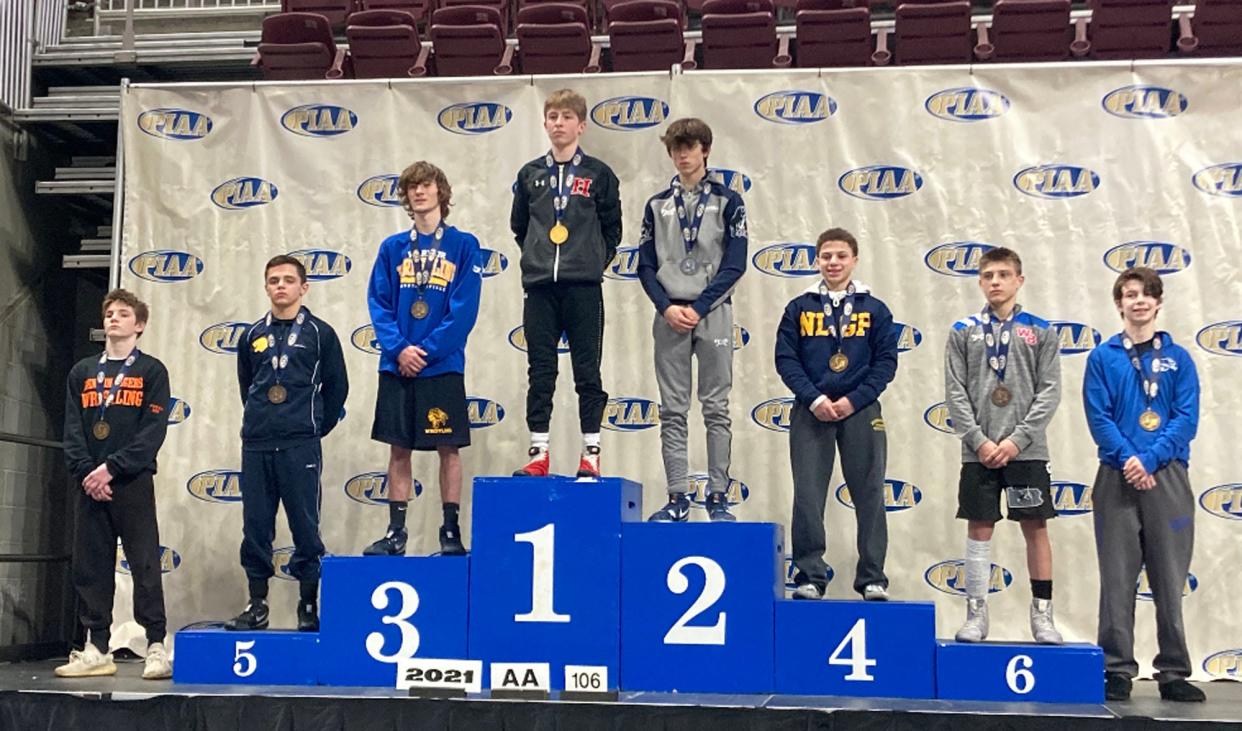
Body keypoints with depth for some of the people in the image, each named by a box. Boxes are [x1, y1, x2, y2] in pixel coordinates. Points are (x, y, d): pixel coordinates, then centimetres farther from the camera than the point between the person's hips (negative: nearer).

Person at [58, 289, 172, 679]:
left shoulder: (151, 370, 3)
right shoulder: (82, 372, 15)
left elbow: (153, 430, -7)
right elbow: (72, 429, 8)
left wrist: (111, 468, -14)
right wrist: (85, 472, -8)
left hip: (133, 482, -4)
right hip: (89, 484, 4)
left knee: (145, 565, -5)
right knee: (91, 567, 5)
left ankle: (156, 647, -3)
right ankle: (96, 649, 11)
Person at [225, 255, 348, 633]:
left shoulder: (319, 333, 3)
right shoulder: (253, 335, 12)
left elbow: (336, 387, 7)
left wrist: (316, 428, 8)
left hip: (301, 446, -3)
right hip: (256, 445, 3)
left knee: (305, 528, 0)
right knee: (255, 527, 6)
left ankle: (309, 606, 9)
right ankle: (256, 606, 14)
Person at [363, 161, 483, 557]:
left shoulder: (463, 245, 0)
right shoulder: (392, 248, 9)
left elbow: (464, 309, -7)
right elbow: (378, 303, 3)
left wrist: (428, 350, -14)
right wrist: (399, 349, -12)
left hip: (443, 365, -3)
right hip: (396, 366, 3)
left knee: (449, 449, 1)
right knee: (398, 449, 7)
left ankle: (451, 531, 10)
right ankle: (396, 532, 14)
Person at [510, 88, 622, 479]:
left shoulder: (598, 174, 2)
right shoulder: (530, 173, 9)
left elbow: (612, 228, 8)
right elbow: (518, 225, 18)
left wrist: (593, 263, 4)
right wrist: (537, 257, 12)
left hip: (583, 288, -2)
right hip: (539, 288, 2)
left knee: (587, 372, 2)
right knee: (539, 373, 5)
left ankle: (591, 453, 8)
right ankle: (539, 453, 10)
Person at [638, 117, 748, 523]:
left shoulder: (727, 201, 3)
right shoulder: (657, 205, 11)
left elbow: (734, 264, -3)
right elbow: (646, 265, 8)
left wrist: (698, 308, -10)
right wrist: (667, 308, -7)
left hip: (713, 313, -2)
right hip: (669, 315, 2)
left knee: (716, 409, 0)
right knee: (672, 412, 3)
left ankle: (718, 497, 4)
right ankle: (677, 497, 7)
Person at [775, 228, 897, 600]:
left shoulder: (875, 309, 5)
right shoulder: (799, 308, 6)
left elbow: (886, 362, 1)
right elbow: (785, 359, 1)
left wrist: (854, 400, -10)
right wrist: (814, 399, -11)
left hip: (861, 411, 0)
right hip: (811, 412, 0)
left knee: (870, 496, 3)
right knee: (807, 497, -1)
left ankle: (873, 579, 11)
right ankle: (810, 577, 7)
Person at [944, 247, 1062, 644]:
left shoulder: (1041, 331, 5)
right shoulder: (964, 331, 6)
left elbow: (1050, 391, -1)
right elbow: (955, 391, 1)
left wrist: (1017, 439, -11)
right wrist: (979, 440, -9)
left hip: (1027, 450, 0)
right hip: (978, 450, 0)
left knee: (1036, 528, 3)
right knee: (979, 529, 4)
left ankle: (1042, 614, 12)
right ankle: (976, 614, 12)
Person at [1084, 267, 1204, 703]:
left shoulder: (1179, 359, 8)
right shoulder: (1103, 358, 7)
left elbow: (1187, 418, -1)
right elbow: (1098, 417, -1)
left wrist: (1150, 460, -13)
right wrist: (1127, 458, -15)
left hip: (1168, 478, 1)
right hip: (1117, 479, 0)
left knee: (1169, 580, 3)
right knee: (1117, 579, 1)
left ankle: (1174, 673, 11)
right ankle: (1117, 671, 8)